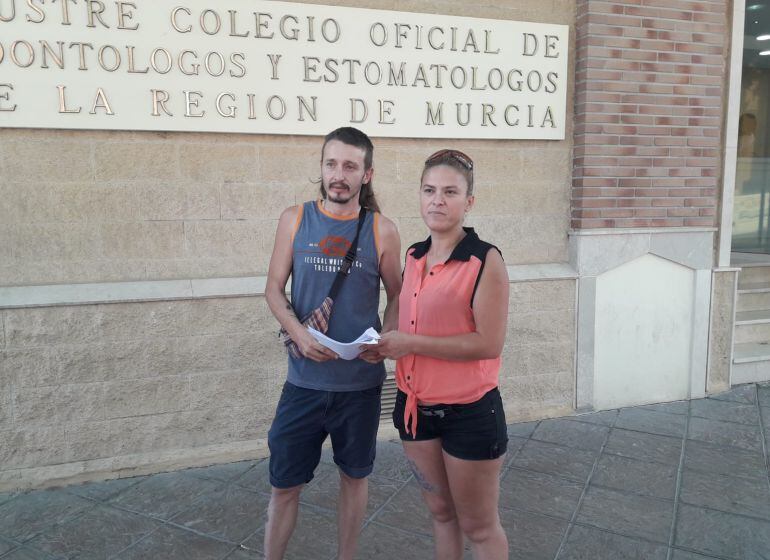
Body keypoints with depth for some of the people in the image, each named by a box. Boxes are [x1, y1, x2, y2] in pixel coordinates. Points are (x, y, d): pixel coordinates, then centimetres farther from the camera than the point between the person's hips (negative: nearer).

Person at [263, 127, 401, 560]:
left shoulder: (382, 231, -2)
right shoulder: (295, 220, 0)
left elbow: (397, 296, 6)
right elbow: (274, 288, 3)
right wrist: (300, 334, -14)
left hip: (361, 381, 0)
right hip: (304, 378, 0)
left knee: (355, 476, 16)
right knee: (285, 483, 8)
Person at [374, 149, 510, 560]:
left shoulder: (486, 261, -15)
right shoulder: (414, 256, 5)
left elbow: (488, 343, -20)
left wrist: (411, 344, -20)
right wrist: (388, 344, 0)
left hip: (469, 413, -6)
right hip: (416, 406, 6)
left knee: (478, 526, 13)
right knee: (440, 513, 23)